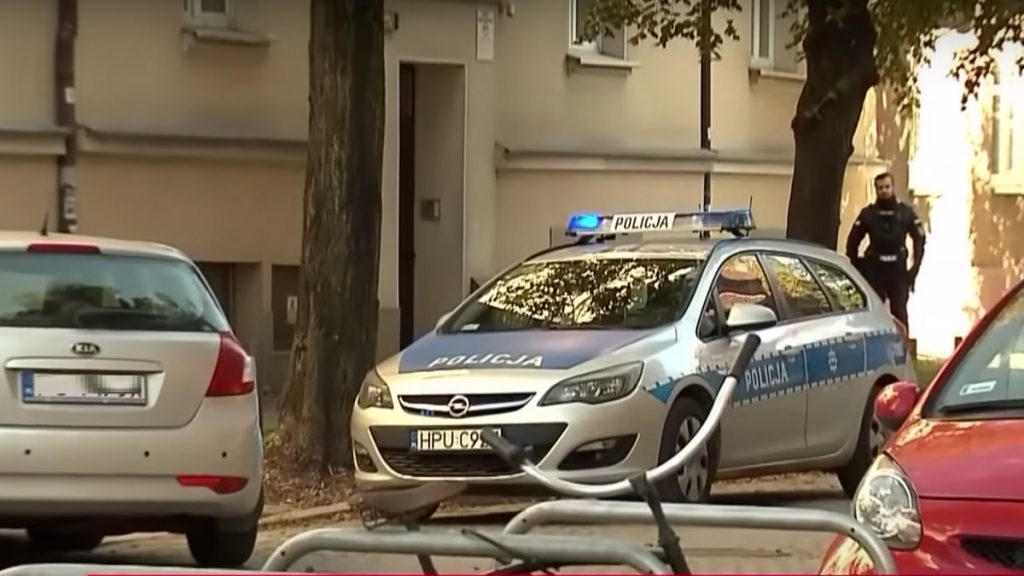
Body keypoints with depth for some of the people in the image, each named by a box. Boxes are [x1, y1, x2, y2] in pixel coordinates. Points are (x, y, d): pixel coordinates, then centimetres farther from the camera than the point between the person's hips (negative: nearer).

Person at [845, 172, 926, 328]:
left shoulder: (906, 213, 2)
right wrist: (857, 268, 2)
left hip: (898, 270, -1)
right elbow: (853, 242, 6)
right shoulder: (868, 214, 2)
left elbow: (920, 239, 8)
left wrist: (914, 268, 1)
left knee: (899, 313, -3)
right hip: (874, 270, 1)